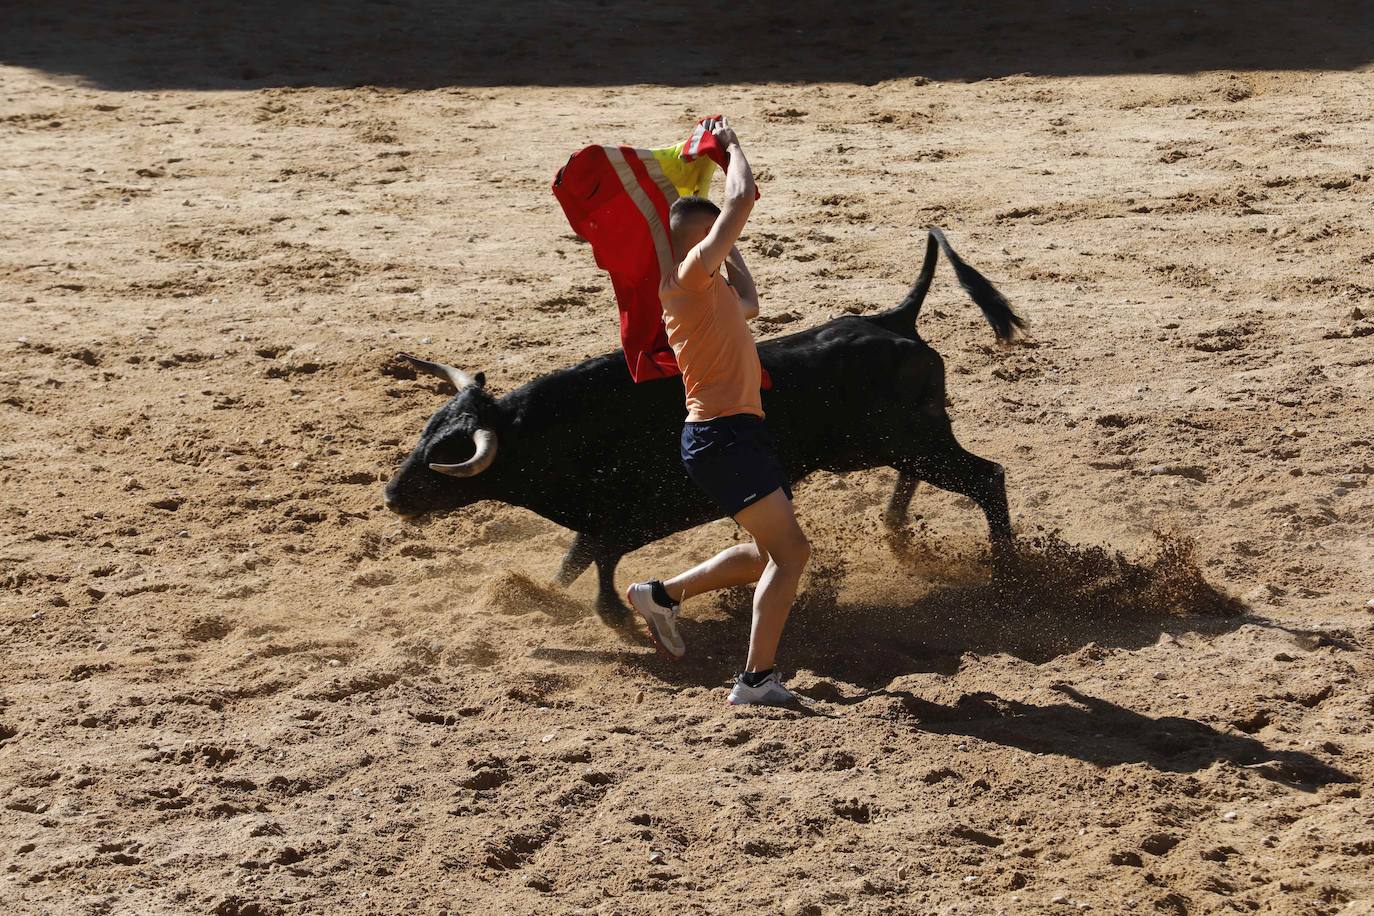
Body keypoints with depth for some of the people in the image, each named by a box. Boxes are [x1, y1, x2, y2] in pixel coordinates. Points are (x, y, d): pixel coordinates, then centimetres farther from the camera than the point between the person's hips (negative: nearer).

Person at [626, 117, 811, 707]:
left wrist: (733, 254, 37)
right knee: (789, 550, -16)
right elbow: (743, 199, -12)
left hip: (739, 432, 10)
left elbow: (748, 303, 40)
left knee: (769, 554, 18)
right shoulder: (691, 273, -9)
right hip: (721, 435, -10)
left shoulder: (707, 289, 19)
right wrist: (731, 145, 4)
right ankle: (757, 679, -18)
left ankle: (662, 596, 27)